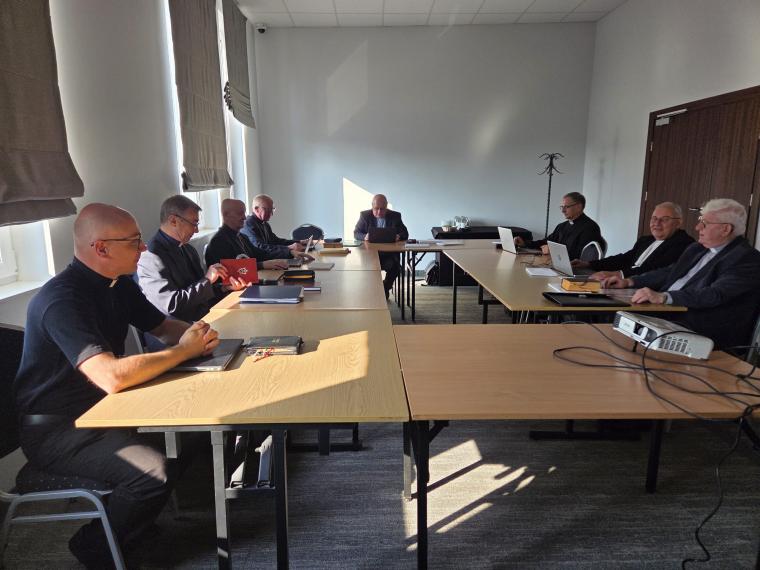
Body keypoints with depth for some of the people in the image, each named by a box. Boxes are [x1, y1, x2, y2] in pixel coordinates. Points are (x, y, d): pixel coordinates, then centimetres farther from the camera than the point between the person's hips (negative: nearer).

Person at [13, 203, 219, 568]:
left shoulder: (118, 285, 2)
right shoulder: (63, 299, -26)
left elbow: (163, 327, 12)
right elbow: (112, 377, -38)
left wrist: (196, 334, -12)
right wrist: (184, 350, -24)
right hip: (56, 429, -9)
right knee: (155, 471, -26)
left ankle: (138, 510, 20)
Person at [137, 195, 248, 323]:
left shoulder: (188, 249, 11)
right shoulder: (151, 257, -14)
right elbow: (172, 306, -19)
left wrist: (225, 287, -4)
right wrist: (207, 280, -16)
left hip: (209, 315, 8)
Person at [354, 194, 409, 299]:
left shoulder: (395, 216, 7)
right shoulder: (365, 215, 6)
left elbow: (405, 234, 6)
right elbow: (356, 233, 4)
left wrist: (399, 236, -19)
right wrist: (364, 237, -20)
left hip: (389, 253, 0)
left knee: (395, 266, -29)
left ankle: (385, 288, 0)